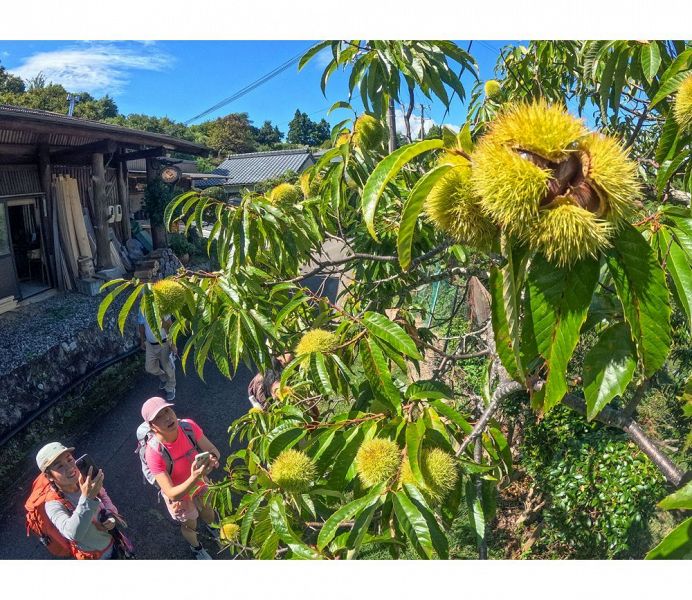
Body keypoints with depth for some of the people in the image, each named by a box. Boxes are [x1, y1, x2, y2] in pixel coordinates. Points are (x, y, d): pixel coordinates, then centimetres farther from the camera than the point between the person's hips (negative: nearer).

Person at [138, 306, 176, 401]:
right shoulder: (141, 308, -4)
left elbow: (170, 326, -19)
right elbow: (142, 326, 11)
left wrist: (173, 344, -18)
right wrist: (142, 341, 17)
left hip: (164, 343, -6)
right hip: (150, 344, 6)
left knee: (168, 367, 7)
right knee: (150, 367, 14)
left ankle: (170, 388, 29)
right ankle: (164, 378, 43)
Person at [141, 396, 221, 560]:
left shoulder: (189, 426, -29)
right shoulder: (154, 453, -38)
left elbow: (214, 452, -18)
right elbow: (171, 494, -34)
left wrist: (212, 460, -42)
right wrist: (194, 478, -52)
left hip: (200, 483, 3)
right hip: (179, 495, -3)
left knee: (209, 516, 30)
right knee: (190, 526, 26)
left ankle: (211, 527, 67)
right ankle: (196, 547, 61)